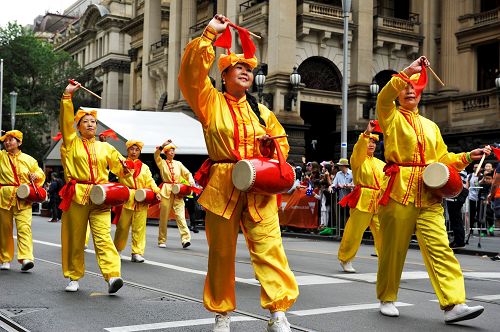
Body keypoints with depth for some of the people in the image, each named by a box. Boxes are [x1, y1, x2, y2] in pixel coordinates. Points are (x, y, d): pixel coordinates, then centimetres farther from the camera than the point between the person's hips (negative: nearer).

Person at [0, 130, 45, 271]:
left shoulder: (29, 159, 11)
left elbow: (40, 173, 19)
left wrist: (36, 175, -4)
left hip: (23, 199, -1)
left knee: (24, 227, -14)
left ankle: (26, 258, -20)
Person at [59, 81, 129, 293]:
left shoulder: (105, 147, 16)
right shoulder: (72, 143, 9)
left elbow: (119, 167, 16)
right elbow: (65, 121, -2)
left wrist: (124, 167, -8)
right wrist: (67, 95, -8)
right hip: (77, 196, 0)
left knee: (103, 236, -12)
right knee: (75, 238, 4)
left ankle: (112, 275, -25)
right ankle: (74, 277, 17)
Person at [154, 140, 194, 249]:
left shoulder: (178, 164, 16)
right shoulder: (162, 163, 8)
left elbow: (187, 173, 12)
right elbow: (156, 155, -10)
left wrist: (191, 181, -7)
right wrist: (161, 147, -24)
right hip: (166, 191, -1)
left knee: (180, 214, -11)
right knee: (164, 216, 1)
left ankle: (186, 238, -19)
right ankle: (162, 241, 11)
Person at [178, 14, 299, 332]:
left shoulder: (261, 110, 16)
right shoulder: (210, 102, 4)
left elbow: (280, 140, 21)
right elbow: (191, 74, -12)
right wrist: (209, 34, -12)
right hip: (222, 188, -2)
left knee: (269, 248, -7)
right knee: (221, 253, 6)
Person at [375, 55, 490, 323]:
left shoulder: (430, 126, 20)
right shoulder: (392, 118, 6)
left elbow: (443, 158, 19)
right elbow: (384, 98, -15)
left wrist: (467, 157, 3)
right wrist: (408, 71, -18)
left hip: (428, 195, 4)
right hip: (399, 191, -3)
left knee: (439, 248, -7)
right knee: (393, 249, 3)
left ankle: (453, 304, -13)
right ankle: (387, 299, 19)